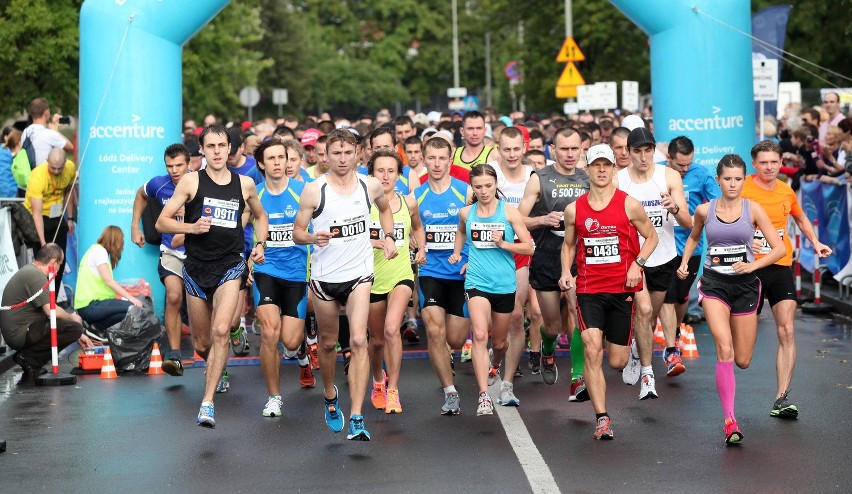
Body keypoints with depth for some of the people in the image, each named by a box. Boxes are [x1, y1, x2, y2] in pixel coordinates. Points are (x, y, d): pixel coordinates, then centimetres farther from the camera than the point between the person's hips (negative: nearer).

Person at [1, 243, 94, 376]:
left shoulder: (29, 270, 19)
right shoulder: (36, 275, -14)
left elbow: (48, 309, 24)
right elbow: (51, 311, -22)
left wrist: (78, 336, 23)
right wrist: (72, 317, 0)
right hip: (20, 334, -10)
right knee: (74, 327, -18)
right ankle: (29, 358, -12)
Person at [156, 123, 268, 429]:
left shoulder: (245, 183, 5)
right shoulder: (191, 181, -2)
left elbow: (260, 216, 24)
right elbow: (162, 222, -2)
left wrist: (260, 245, 8)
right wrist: (191, 227, -19)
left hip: (230, 266, 0)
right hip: (196, 267, 1)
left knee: (221, 331, -21)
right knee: (202, 344, 11)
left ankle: (208, 402, -16)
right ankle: (217, 371, 47)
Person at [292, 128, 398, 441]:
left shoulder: (370, 186, 1)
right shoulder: (314, 190, -7)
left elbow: (385, 208, 24)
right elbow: (297, 233, -3)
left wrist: (389, 237, 9)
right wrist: (313, 238, -24)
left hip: (359, 274, 0)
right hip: (324, 275, 0)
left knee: (358, 341, -14)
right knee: (328, 342, 14)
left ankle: (356, 418, -15)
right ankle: (330, 397, 42)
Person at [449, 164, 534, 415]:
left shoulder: (509, 212, -2)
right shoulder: (466, 213, 5)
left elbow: (529, 247, -2)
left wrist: (503, 244, -16)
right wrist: (457, 253, 17)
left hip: (505, 284, 0)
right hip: (477, 282, 0)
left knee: (499, 342, 13)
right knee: (480, 335, -21)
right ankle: (484, 396, -22)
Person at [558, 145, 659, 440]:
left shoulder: (629, 205, -2)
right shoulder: (574, 210, 3)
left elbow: (651, 237, 8)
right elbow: (568, 244, 17)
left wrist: (637, 264, -8)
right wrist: (566, 272, 0)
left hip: (621, 288, 0)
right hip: (588, 289, 1)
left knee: (617, 361, 5)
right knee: (592, 351, -15)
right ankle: (602, 418, -10)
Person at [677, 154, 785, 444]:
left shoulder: (753, 209, -3)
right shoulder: (705, 210, 1)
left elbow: (779, 248, -4)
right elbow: (694, 237, 22)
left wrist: (752, 265, -18)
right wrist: (684, 263, 8)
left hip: (745, 285, 1)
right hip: (713, 283, -1)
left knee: (742, 361, 7)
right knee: (724, 350, -21)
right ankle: (729, 420, -18)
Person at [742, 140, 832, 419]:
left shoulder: (786, 191, 8)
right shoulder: (742, 189, -7)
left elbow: (800, 218, 28)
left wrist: (816, 243, 15)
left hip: (781, 267, 3)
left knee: (787, 331, -9)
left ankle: (782, 397, -9)